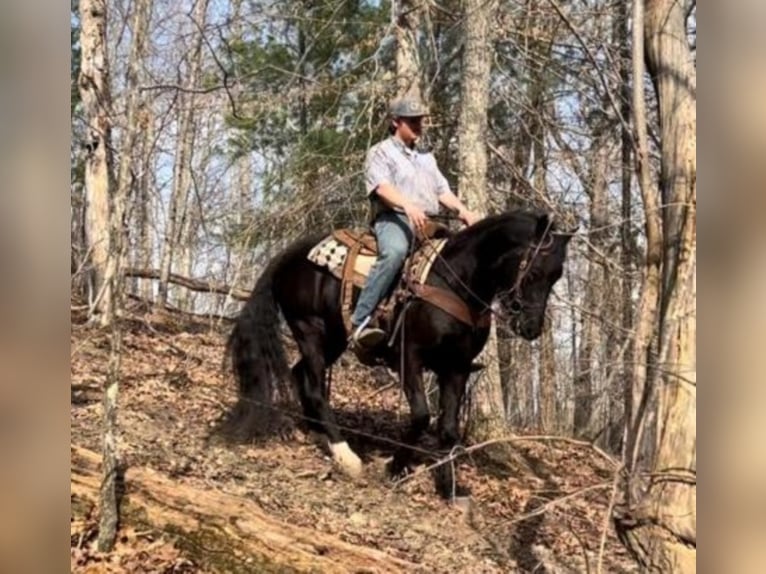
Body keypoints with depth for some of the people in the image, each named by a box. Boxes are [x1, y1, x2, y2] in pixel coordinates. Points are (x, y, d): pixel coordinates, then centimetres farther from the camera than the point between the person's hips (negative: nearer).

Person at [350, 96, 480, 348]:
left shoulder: (426, 158, 30)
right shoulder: (380, 152, 8)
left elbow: (443, 190, 22)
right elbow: (382, 186, -11)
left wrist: (463, 210, 1)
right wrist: (408, 206, -29)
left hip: (429, 224, 7)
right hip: (393, 218, -7)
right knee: (395, 251, -38)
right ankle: (360, 321, -42)